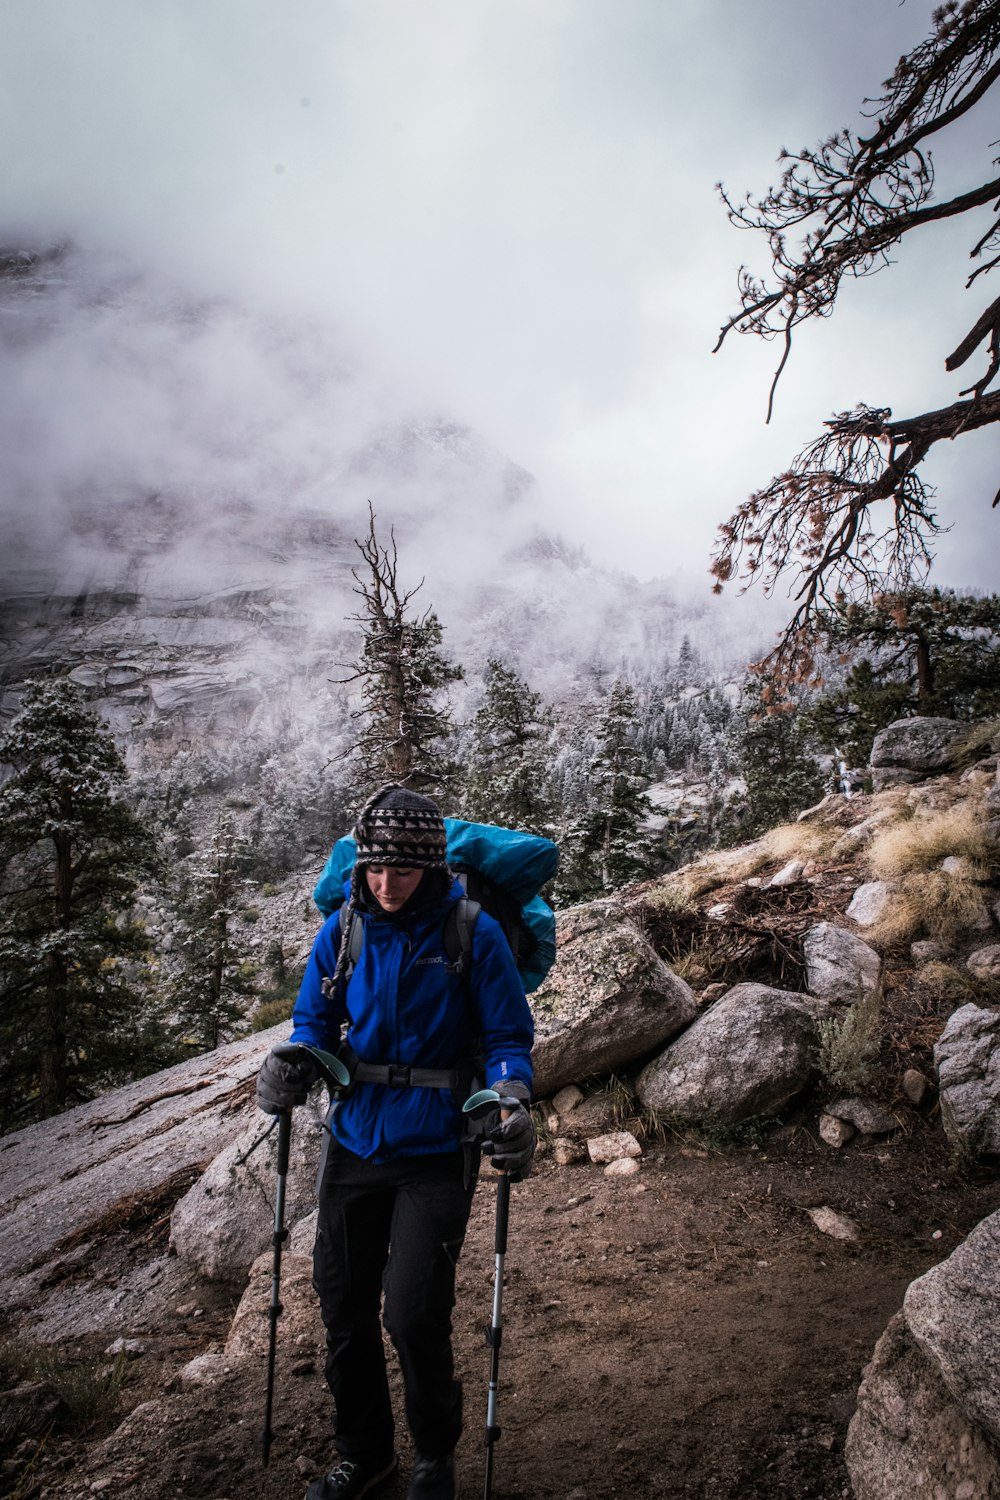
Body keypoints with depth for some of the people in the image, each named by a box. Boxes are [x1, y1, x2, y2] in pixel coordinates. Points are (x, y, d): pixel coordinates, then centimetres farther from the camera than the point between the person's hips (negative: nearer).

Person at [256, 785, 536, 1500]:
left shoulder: (474, 933, -12)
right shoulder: (341, 931, -1)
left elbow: (508, 1037, -6)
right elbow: (316, 1023, 8)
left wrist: (513, 1102, -25)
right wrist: (292, 1068, -14)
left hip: (435, 1153, -4)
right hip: (354, 1145, 4)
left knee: (414, 1317, -4)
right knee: (343, 1307, 13)